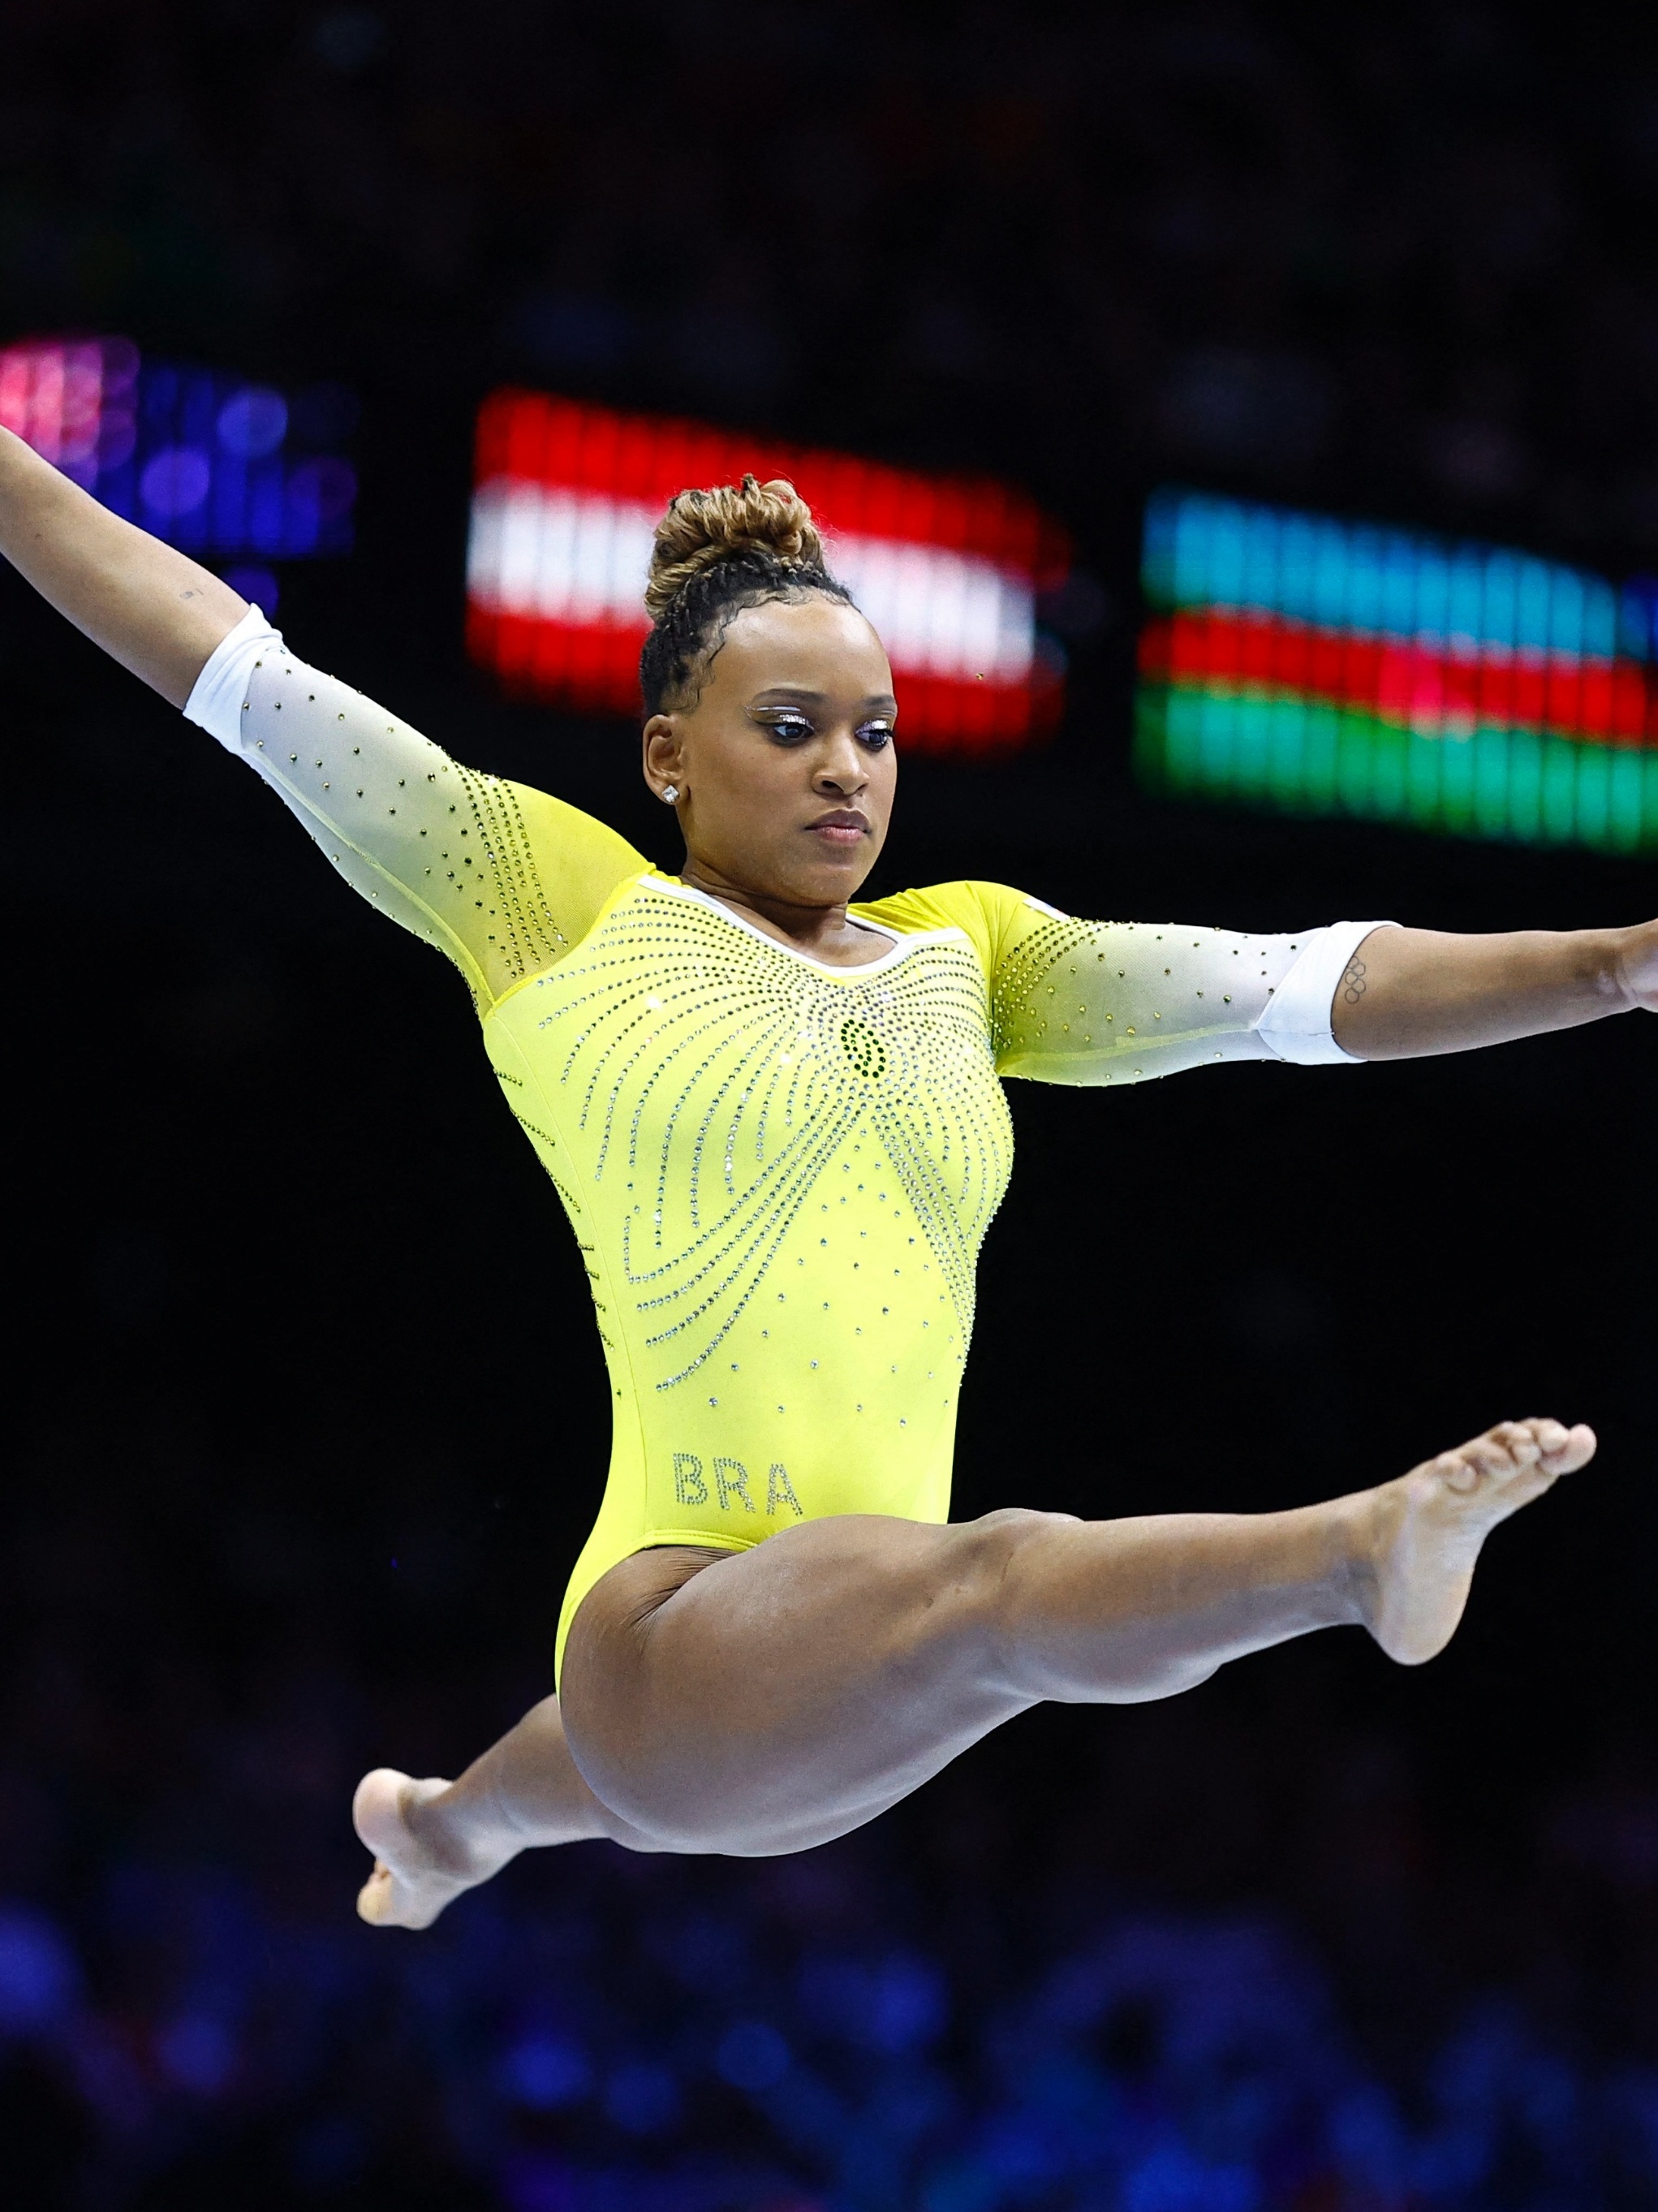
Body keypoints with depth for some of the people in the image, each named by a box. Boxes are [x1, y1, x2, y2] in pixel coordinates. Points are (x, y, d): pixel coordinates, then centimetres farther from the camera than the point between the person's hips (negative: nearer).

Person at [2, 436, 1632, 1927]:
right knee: (1006, 1577, -38)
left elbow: (1300, 989, 2)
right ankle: (1368, 1550, -67)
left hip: (853, 1709, 7)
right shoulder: (564, 900, 3)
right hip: (677, 1635, -7)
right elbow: (245, 678, 2)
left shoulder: (963, 954, 12)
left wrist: (1613, 964, -9)